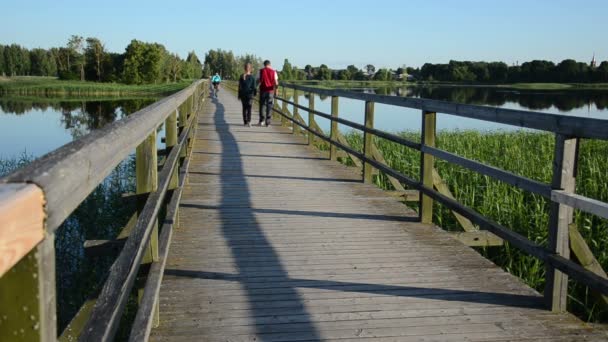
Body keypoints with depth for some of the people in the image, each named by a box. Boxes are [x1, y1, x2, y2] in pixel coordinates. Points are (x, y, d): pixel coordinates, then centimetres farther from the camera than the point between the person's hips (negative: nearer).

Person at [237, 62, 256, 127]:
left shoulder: (241, 77, -3)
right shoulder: (252, 77, -7)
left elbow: (240, 87, 0)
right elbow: (254, 87, -4)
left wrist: (239, 96, 7)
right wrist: (254, 94, 9)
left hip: (243, 95, 2)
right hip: (250, 94, -2)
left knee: (244, 108, 12)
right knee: (249, 108, -1)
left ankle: (245, 122, 14)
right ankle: (249, 121, -18)